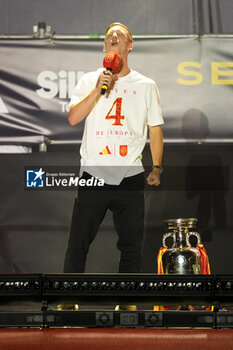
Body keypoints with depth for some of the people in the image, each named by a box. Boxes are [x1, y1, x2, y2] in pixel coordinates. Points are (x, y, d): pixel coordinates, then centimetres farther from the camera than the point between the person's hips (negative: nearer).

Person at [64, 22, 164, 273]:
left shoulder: (146, 86, 7)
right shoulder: (89, 81, 7)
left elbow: (155, 129, 9)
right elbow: (73, 118, -5)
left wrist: (157, 168, 3)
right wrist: (98, 88, -12)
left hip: (131, 177, 1)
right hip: (93, 173, -1)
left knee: (131, 247, 7)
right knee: (78, 245, 1)